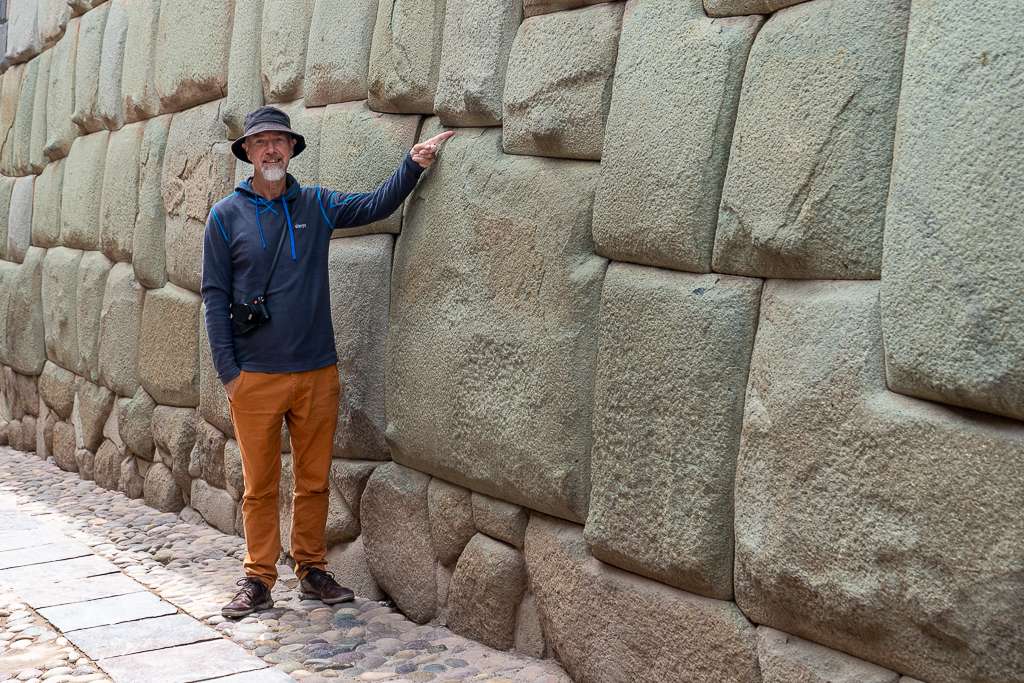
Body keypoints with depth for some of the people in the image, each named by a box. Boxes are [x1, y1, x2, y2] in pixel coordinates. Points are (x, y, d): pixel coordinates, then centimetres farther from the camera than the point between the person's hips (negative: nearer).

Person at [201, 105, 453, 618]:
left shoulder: (316, 206, 8)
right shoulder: (227, 215, 1)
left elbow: (378, 204, 3)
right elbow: (215, 296, 0)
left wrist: (414, 164, -14)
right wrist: (227, 371, -5)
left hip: (317, 372, 2)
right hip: (254, 377, -2)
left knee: (314, 481, 10)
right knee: (260, 485, 5)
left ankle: (311, 570, 23)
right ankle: (258, 579, 17)